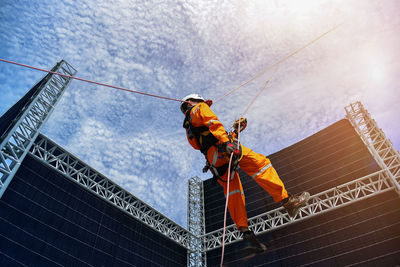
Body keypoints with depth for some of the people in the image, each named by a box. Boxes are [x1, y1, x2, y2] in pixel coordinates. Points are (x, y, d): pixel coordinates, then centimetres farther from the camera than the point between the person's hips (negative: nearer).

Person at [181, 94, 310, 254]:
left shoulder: (189, 130, 35)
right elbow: (213, 123, -6)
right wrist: (225, 141, -23)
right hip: (221, 149, -8)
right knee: (260, 163, -9)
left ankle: (246, 234, -4)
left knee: (233, 194, 3)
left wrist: (235, 131, 33)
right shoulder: (199, 108, 13)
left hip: (213, 162, 8)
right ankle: (287, 201, -15)